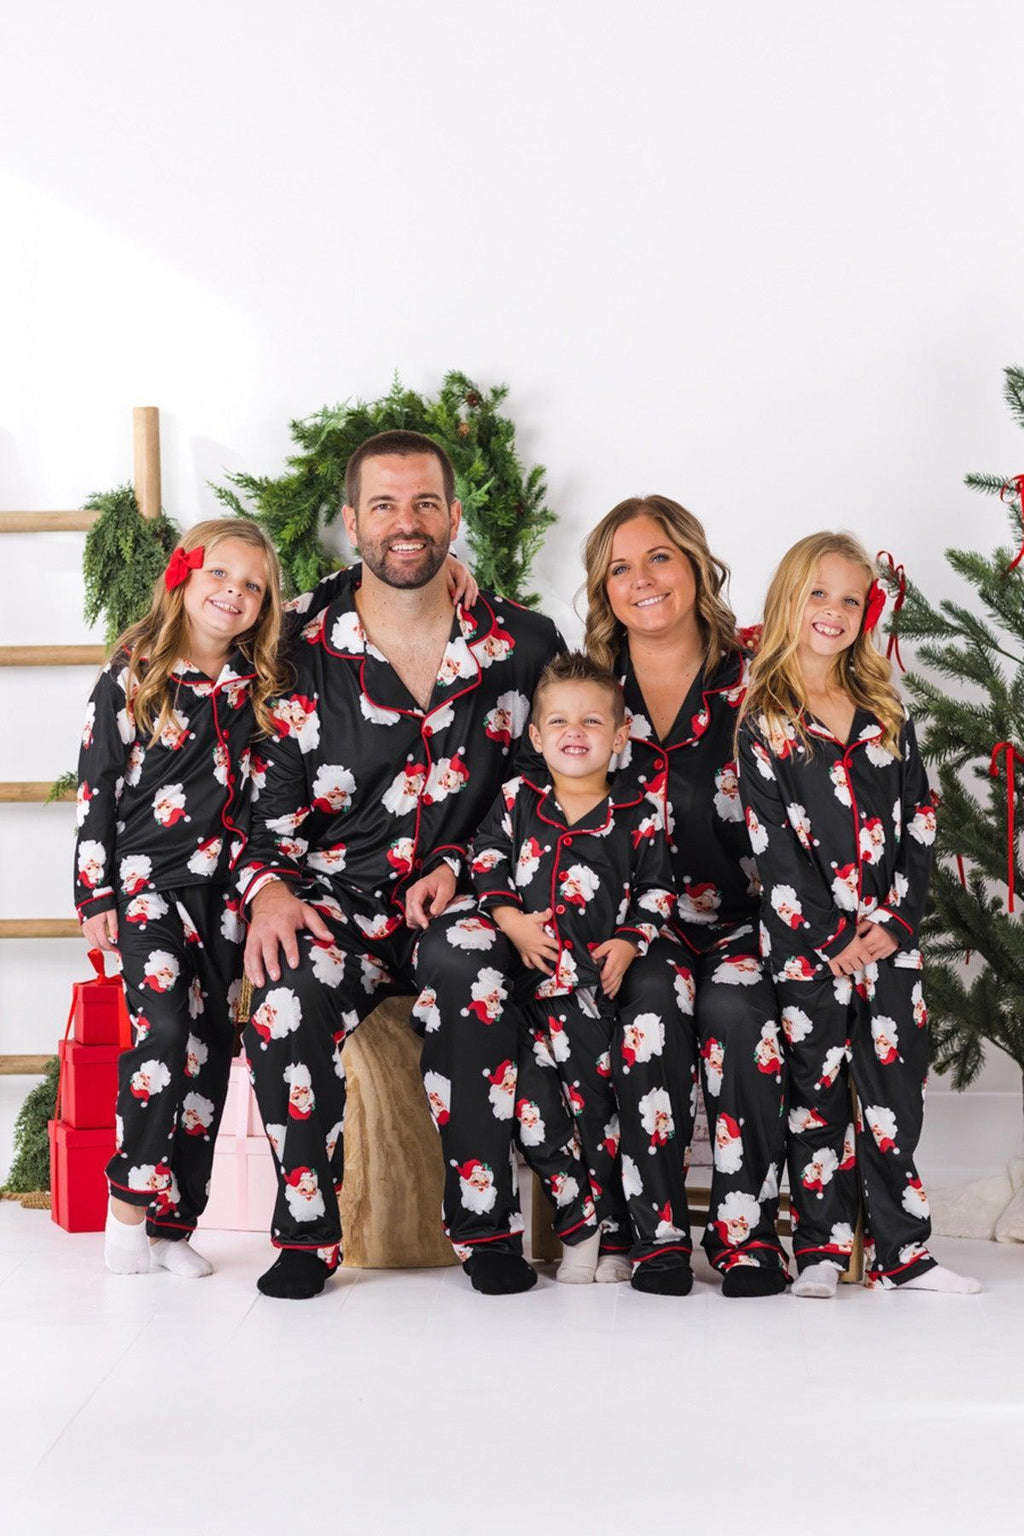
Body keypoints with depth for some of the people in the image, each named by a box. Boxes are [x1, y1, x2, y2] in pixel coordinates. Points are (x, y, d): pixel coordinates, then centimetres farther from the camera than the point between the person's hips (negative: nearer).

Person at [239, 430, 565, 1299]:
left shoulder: (525, 646, 5)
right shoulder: (307, 660, 5)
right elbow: (268, 804, 8)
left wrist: (463, 866, -5)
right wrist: (269, 891, -12)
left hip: (463, 896, 0)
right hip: (338, 899, 1)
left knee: (465, 962, -36)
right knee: (294, 990, -33)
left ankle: (488, 1226, -24)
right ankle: (306, 1230, -15)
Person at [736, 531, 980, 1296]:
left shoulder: (886, 715, 11)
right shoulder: (763, 723, -2)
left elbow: (920, 823, 7)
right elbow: (773, 841, -7)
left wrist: (897, 921, -6)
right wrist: (831, 938, -12)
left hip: (889, 936, 3)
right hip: (808, 942, -3)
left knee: (896, 1087, 5)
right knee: (817, 1089, 3)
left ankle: (903, 1251, 11)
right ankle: (822, 1250, 12)